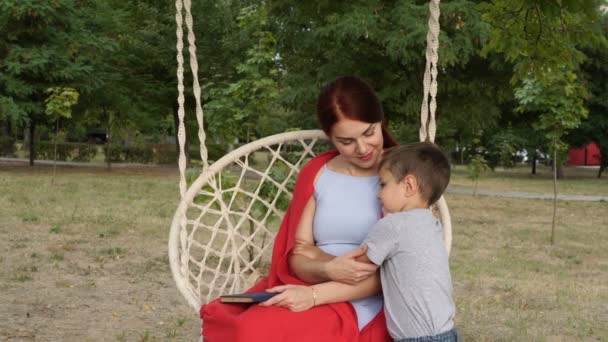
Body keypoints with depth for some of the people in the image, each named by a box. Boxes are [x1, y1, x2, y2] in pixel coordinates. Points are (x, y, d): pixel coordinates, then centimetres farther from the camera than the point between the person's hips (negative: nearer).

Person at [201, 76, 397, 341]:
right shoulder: (316, 174, 12)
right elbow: (298, 254, 8)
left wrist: (315, 294, -18)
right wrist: (328, 269, -17)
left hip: (361, 310, -4)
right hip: (307, 294, 4)